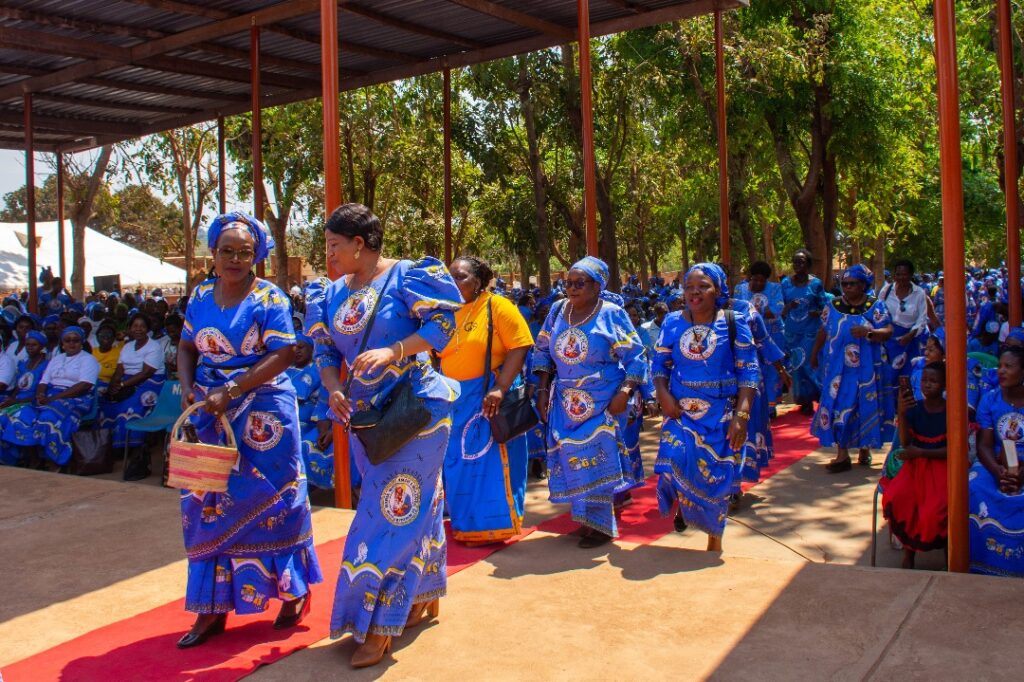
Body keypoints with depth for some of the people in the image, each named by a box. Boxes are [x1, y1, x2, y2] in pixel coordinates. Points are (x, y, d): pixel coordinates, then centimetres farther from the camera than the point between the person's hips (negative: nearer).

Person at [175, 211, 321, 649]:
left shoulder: (268, 298, -8)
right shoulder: (201, 296, 9)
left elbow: (283, 354, -15)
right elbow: (187, 347, 14)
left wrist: (232, 391, -20)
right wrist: (187, 388, -5)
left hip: (262, 414, -5)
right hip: (211, 414, 5)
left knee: (268, 499, 3)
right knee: (209, 505, 5)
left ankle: (294, 591, 20)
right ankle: (213, 607, 15)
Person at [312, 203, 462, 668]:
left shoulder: (407, 276, -10)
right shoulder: (335, 293, 10)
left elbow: (444, 323, -16)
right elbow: (326, 352, 11)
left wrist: (392, 352, -26)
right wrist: (334, 390, -9)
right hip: (366, 416, 7)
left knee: (394, 512, -6)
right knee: (412, 507, 16)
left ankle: (381, 627, 2)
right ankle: (424, 599, 30)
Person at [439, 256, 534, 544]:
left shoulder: (497, 307, -8)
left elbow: (519, 347, -16)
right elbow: (436, 354, 15)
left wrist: (500, 388, -24)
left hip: (487, 398, -6)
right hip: (453, 400, 6)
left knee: (489, 464, 1)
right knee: (458, 464, 15)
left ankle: (494, 525, 14)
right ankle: (466, 521, 30)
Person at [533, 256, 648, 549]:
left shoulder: (612, 314, -6)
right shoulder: (558, 311, 7)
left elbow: (635, 357, -7)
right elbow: (543, 351, 13)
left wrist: (624, 392, -18)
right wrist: (543, 390, 5)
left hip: (602, 401, -4)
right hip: (566, 400, 5)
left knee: (597, 457, -6)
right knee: (571, 457, 4)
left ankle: (600, 524, 5)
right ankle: (586, 518, 19)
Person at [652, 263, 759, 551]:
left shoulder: (734, 323, -4)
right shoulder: (673, 323, 3)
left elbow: (749, 371, -5)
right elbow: (660, 365, 8)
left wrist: (742, 415, -14)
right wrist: (663, 394, -11)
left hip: (721, 415, -1)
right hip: (681, 411, 1)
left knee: (715, 477, 2)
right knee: (674, 460, -18)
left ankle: (715, 539, 25)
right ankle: (677, 503, 17)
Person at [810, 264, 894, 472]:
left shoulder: (875, 306, 0)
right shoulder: (834, 305, 7)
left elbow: (888, 332, -8)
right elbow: (824, 331, 16)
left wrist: (868, 333, -25)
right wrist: (814, 354, 22)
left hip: (865, 369, -1)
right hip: (838, 368, 2)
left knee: (865, 407, 5)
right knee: (838, 407, -3)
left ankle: (865, 449, 24)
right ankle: (842, 456, 1)